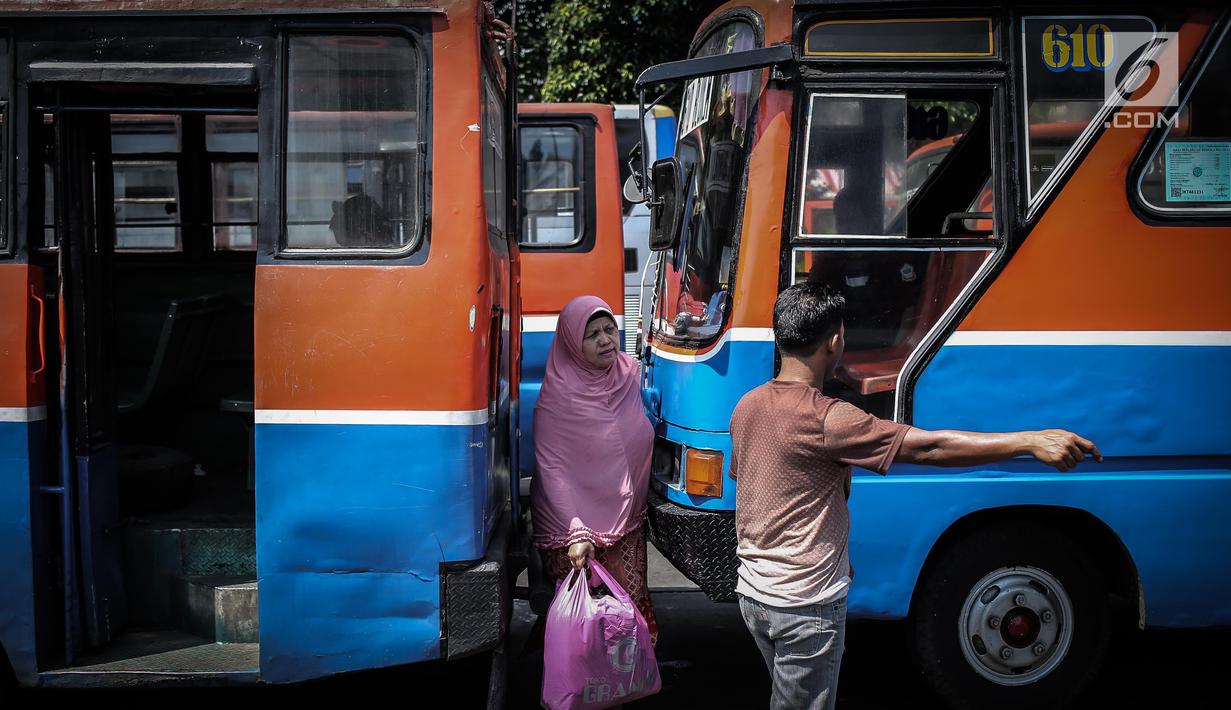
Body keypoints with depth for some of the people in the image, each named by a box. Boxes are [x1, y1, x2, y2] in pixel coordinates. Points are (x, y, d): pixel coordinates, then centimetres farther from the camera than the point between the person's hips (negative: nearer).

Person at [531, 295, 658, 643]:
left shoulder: (632, 375, 3)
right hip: (575, 525, -5)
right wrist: (576, 533, -23)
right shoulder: (558, 396, -13)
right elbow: (553, 471, -15)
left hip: (626, 523, 5)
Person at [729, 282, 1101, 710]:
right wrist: (1032, 441, -27)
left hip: (753, 591, 8)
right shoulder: (824, 418, -24)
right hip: (805, 605, -8)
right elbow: (929, 448, -28)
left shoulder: (748, 407, 3)